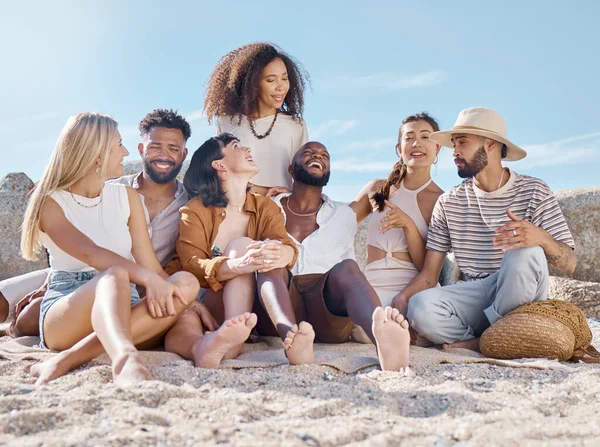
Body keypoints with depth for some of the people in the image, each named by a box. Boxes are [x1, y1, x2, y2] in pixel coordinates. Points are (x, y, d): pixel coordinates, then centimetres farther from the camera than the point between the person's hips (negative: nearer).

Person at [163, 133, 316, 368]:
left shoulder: (265, 207, 10)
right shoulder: (194, 211, -2)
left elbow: (288, 246, -9)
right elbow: (191, 265, -18)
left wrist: (280, 254, -37)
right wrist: (240, 265, -40)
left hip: (252, 304, 3)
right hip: (207, 305, -3)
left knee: (266, 258, -25)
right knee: (240, 245, -27)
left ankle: (289, 332, -52)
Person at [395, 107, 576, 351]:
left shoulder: (533, 192, -3)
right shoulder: (449, 202, 4)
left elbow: (569, 264, -8)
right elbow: (429, 273, 2)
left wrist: (541, 237, -31)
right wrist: (399, 302, -18)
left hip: (520, 297, 0)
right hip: (473, 295, 1)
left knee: (526, 251, -32)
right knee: (421, 306, -30)